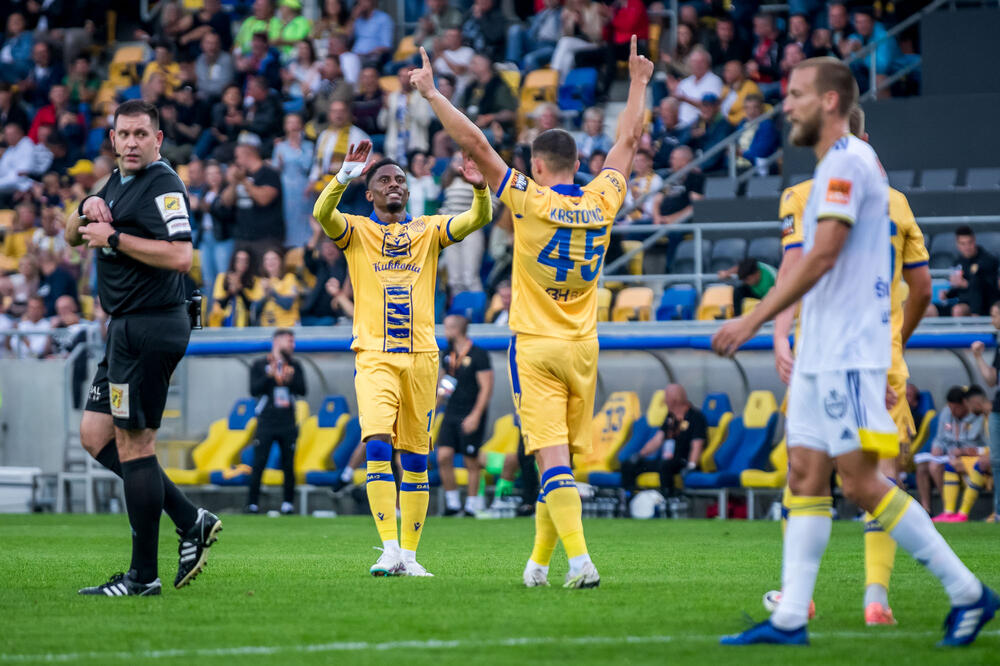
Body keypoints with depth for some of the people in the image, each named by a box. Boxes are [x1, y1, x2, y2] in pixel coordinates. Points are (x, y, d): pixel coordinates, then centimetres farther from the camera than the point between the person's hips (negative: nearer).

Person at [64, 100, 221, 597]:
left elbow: (180, 256, -24)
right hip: (127, 328, 10)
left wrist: (114, 238, -18)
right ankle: (191, 521, 13)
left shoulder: (162, 185, -12)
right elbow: (73, 236, 25)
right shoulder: (116, 182, 17)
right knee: (94, 435, 11)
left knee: (132, 444, -8)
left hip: (149, 327, -10)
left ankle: (143, 575, -3)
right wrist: (89, 210, 3)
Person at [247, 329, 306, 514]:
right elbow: (254, 390, -7)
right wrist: (270, 375, -17)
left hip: (288, 425, 3)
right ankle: (252, 504, -4)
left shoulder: (294, 366, 13)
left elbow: (302, 390, 3)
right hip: (266, 423, -3)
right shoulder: (259, 365, 4)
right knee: (258, 464, -8)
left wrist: (289, 380, -13)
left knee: (288, 465, 0)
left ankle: (288, 502, 8)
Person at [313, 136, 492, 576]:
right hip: (375, 357, -3)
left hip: (421, 357, 3)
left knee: (415, 459, 5)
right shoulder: (356, 231, 6)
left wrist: (480, 189, -21)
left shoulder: (429, 230, 13)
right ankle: (389, 550, -20)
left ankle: (409, 555, 11)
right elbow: (322, 214, -14)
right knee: (378, 447, -19)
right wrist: (345, 176, -30)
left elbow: (478, 219, 0)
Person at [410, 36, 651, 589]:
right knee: (562, 458, 13)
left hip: (536, 346, -5)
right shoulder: (601, 203, 1)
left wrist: (431, 92, -6)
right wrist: (638, 84, 30)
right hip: (582, 347, 5)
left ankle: (579, 558, -24)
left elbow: (474, 143, -12)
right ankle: (540, 560, 22)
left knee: (553, 457, -10)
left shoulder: (530, 202, -11)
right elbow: (627, 142, 17)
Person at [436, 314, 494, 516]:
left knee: (471, 462, 0)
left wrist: (475, 416, -19)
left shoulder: (478, 355, -11)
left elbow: (486, 388, -13)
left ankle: (472, 504, 11)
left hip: (471, 415, -6)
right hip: (451, 414, 6)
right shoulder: (448, 355, 10)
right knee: (443, 456, -6)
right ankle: (452, 503, 3)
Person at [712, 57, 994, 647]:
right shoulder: (841, 164, 18)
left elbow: (820, 259, -20)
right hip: (822, 352, 10)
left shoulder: (848, 162, -13)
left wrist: (751, 322, -20)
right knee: (806, 476, 5)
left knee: (861, 482, -9)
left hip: (848, 354, -10)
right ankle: (790, 619, 4)